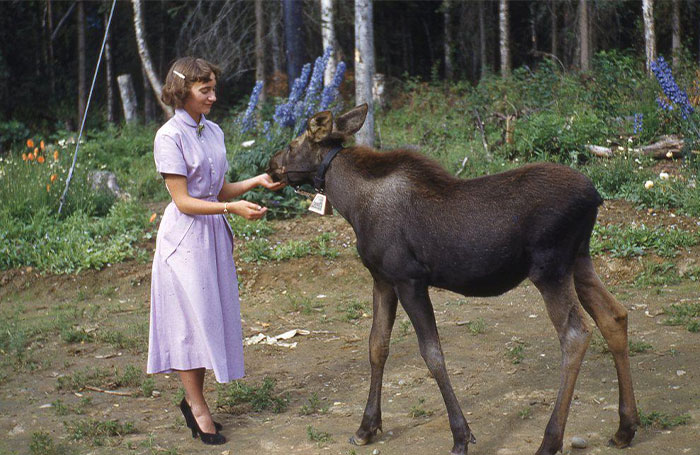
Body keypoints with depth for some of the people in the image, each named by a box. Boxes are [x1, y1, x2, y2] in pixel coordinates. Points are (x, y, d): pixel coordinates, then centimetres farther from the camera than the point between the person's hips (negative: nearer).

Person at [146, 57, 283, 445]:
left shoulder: (213, 131, 9)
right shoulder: (170, 136, -13)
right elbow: (183, 201, -16)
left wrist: (257, 181, -2)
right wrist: (233, 207, -24)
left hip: (215, 235, 7)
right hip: (185, 235, -7)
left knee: (213, 318, 9)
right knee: (192, 318, -1)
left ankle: (193, 399, 20)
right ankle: (197, 406, 8)